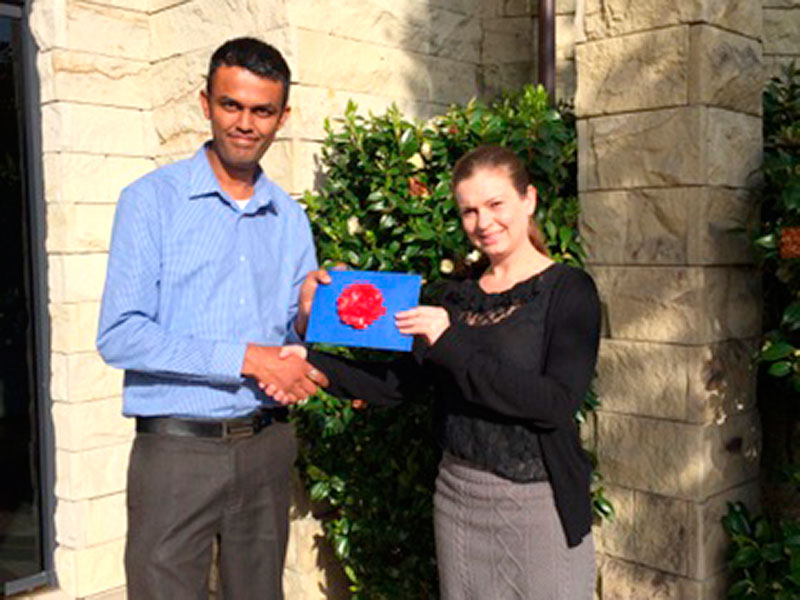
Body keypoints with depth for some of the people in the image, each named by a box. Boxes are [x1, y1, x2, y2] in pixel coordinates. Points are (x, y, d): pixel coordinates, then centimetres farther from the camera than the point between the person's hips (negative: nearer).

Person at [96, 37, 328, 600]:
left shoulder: (291, 219, 9)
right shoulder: (153, 200, -5)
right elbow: (119, 335, -13)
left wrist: (299, 365, -10)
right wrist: (245, 359, -16)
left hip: (266, 444, 5)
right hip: (177, 448, -4)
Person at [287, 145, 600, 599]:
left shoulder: (569, 290, -7)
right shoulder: (459, 298, 9)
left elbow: (558, 402, -20)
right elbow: (396, 383, 3)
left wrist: (451, 345, -23)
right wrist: (309, 362, -7)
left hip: (539, 505, -5)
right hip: (458, 498, 5)